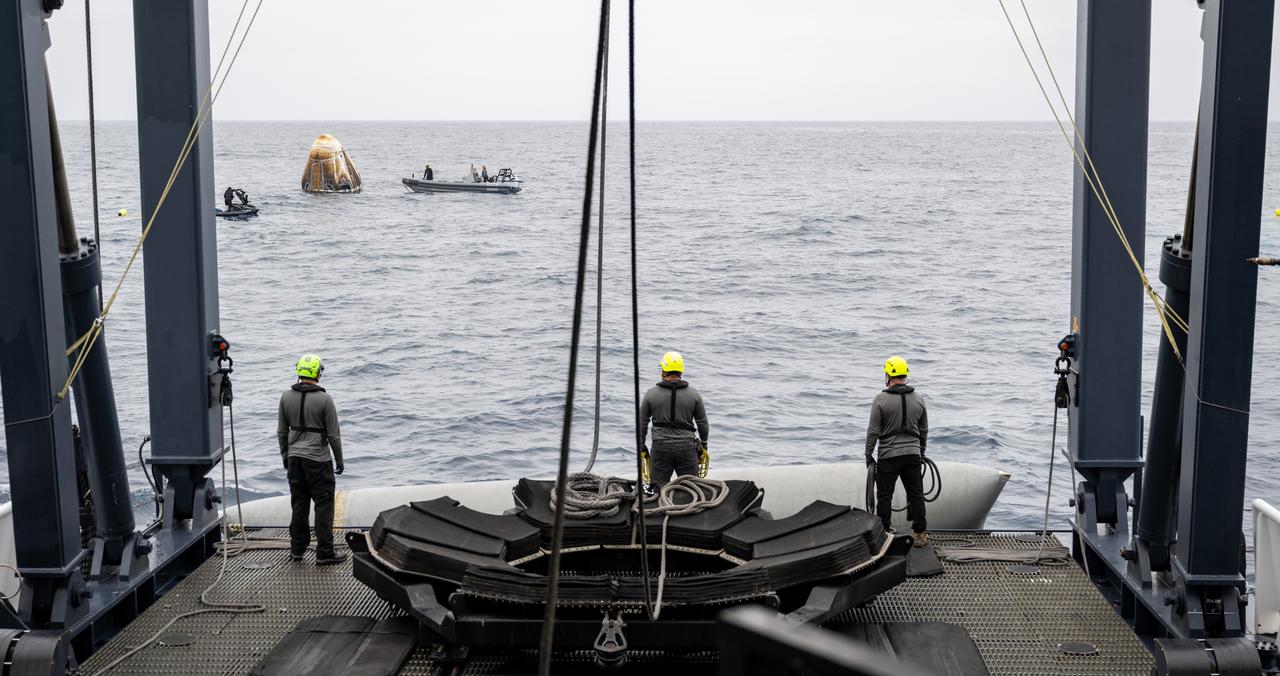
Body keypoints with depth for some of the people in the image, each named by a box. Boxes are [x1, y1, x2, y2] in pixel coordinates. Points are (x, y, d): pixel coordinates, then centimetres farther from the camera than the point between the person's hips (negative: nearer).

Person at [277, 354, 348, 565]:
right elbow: (333, 434, -8)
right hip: (318, 460, -5)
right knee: (324, 506, 0)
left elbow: (281, 432, 9)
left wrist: (285, 457, 21)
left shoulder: (286, 397, 1)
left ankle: (297, 549, 21)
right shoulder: (324, 399, -12)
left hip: (294, 458, 5)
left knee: (299, 504, 14)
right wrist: (339, 460, 3)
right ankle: (324, 553, 0)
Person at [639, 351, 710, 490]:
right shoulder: (694, 393, 1)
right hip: (687, 447, 0)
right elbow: (702, 424, 8)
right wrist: (703, 445, 22)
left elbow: (642, 424, 6)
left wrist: (641, 447, 17)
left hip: (660, 447, 0)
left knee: (660, 487, 5)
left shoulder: (651, 393, 0)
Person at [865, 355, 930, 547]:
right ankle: (920, 534, 11)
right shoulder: (918, 399, 3)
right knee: (916, 495, 10)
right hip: (913, 455, 4)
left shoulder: (881, 399, -10)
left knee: (884, 497, 4)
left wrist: (869, 456, 1)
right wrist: (921, 452, 24)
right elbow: (924, 430, 12)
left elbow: (873, 431, -8)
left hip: (888, 455, -4)